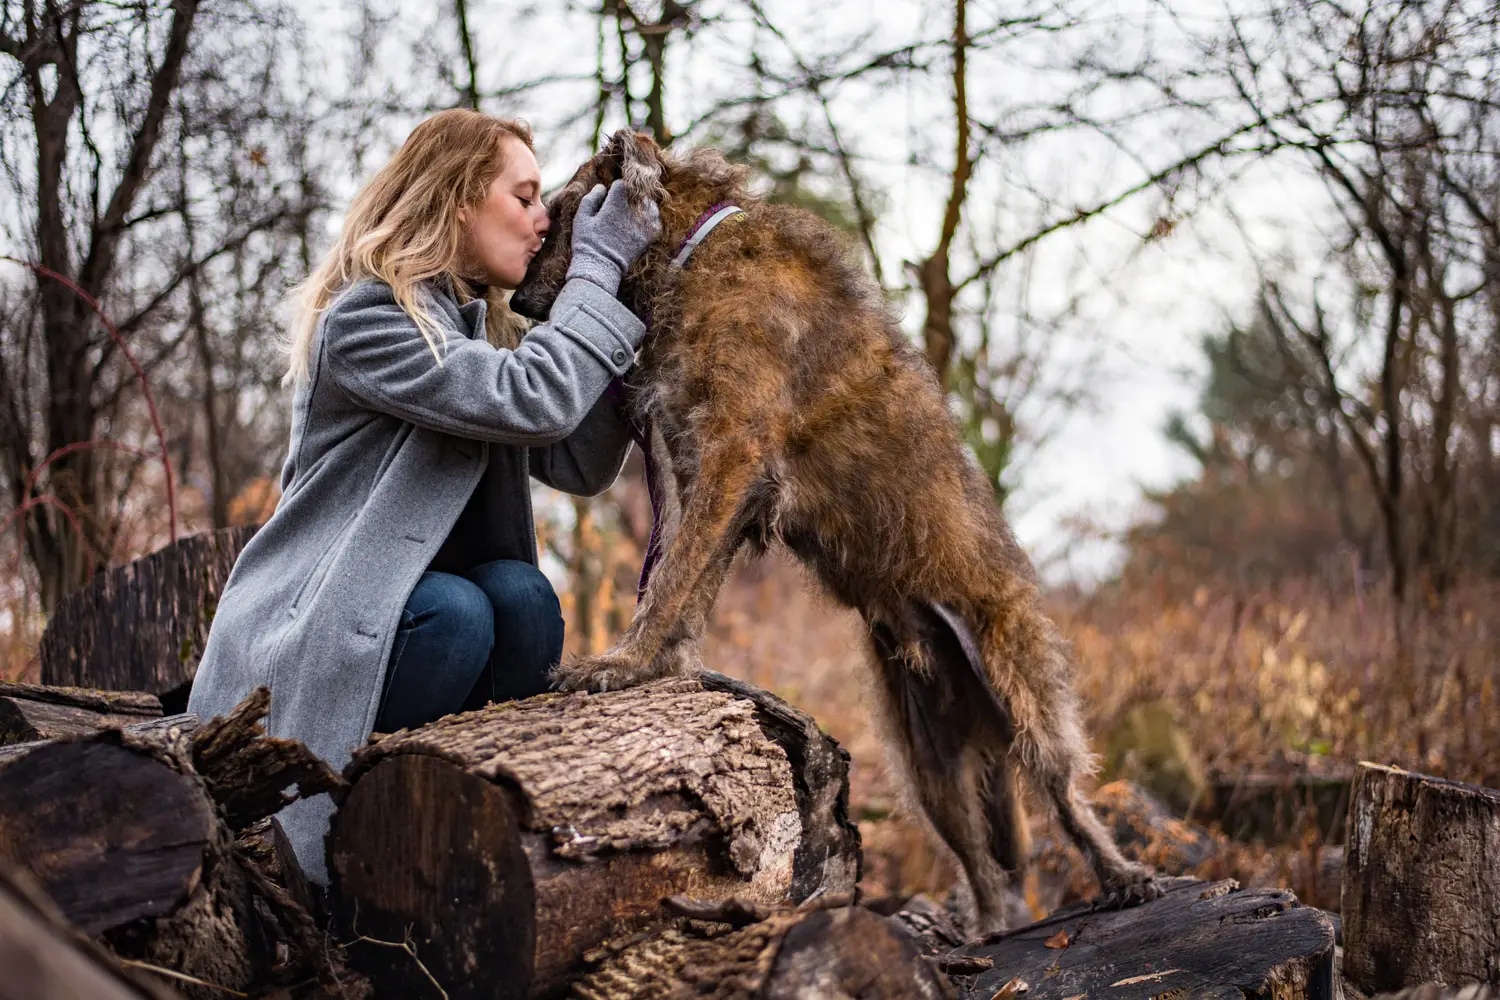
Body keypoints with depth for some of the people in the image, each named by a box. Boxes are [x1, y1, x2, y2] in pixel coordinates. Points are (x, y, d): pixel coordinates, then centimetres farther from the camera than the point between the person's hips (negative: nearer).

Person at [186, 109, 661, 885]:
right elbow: (533, 401, -27)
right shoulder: (363, 317, -14)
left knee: (520, 596, -22)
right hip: (304, 644, -7)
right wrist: (596, 271, -15)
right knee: (454, 612, -33)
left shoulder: (484, 327, 13)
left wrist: (609, 286, -1)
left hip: (395, 617, 7)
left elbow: (582, 465, 3)